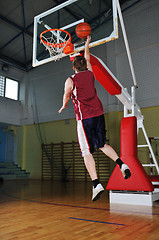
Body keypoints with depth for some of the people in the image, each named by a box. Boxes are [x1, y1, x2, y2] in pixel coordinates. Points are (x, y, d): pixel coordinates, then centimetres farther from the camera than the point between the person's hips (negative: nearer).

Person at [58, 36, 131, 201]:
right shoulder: (90, 74, 11)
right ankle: (121, 164, 0)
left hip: (84, 118, -5)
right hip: (98, 114, 5)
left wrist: (64, 107, 33)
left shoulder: (70, 81, -1)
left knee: (87, 152, -3)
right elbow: (88, 59, 31)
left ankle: (96, 184, -12)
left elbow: (66, 97, 12)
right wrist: (87, 45, 46)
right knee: (103, 145, 20)